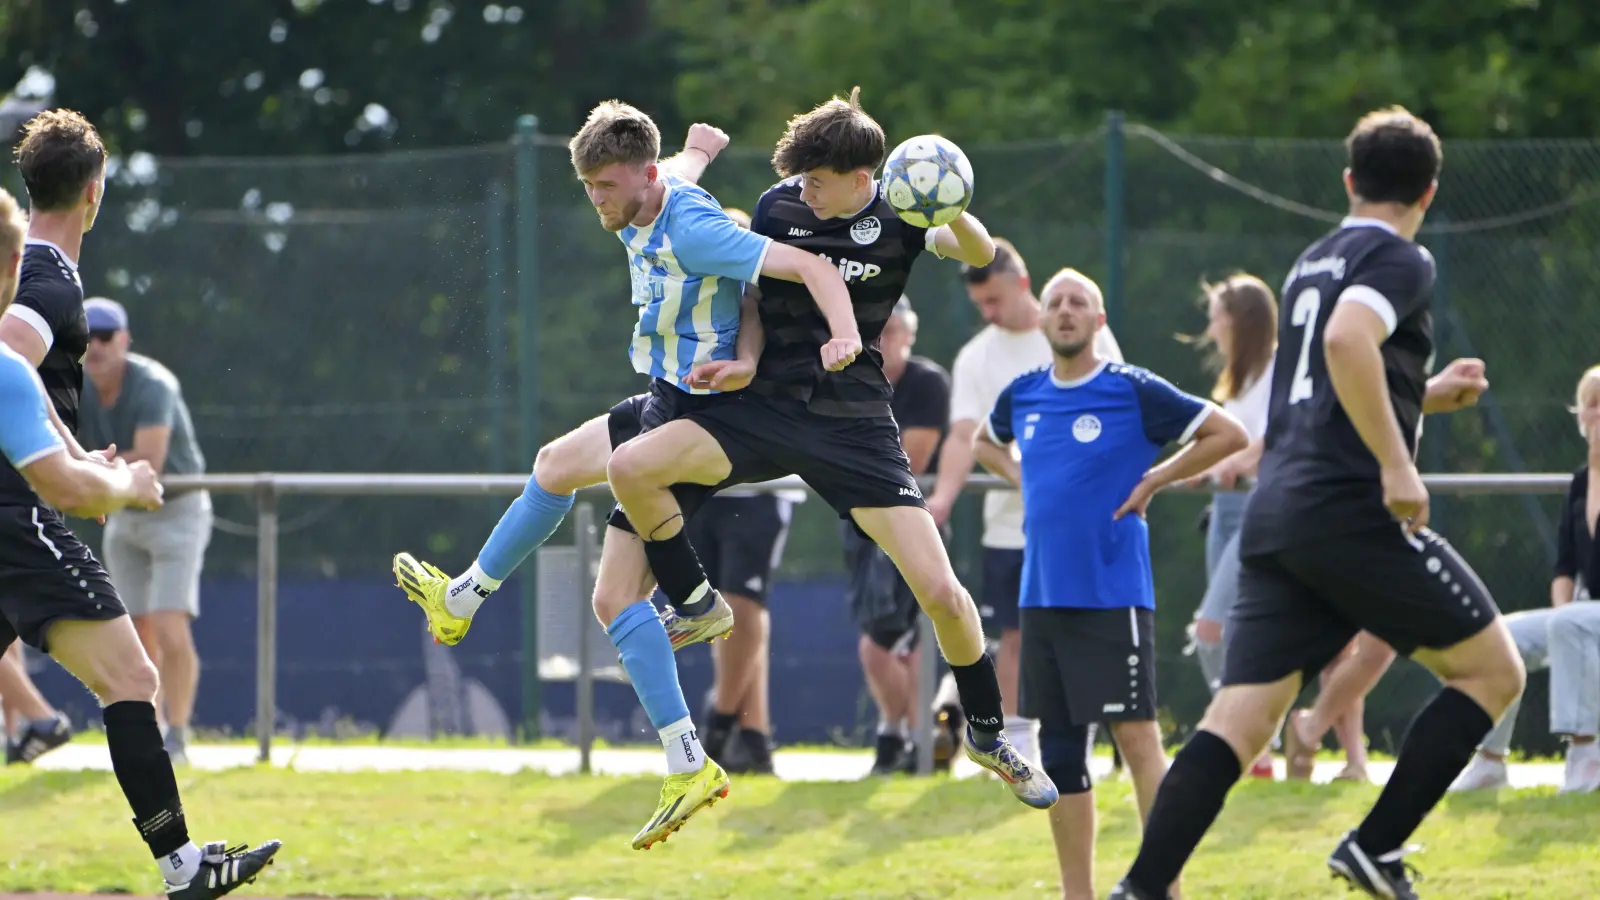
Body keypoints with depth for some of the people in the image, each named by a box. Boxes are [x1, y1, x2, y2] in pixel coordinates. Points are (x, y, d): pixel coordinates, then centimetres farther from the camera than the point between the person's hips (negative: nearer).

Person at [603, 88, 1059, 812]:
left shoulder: (895, 215, -6)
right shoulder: (778, 208, -1)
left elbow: (980, 255, -22)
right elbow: (752, 298, 9)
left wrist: (953, 216, -42)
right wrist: (743, 360, -10)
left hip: (856, 425, -2)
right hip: (767, 407, 2)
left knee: (941, 594, -10)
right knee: (630, 468, -21)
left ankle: (988, 735, 16)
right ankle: (696, 606, 5)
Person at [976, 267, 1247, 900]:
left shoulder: (1134, 391, -6)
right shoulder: (1023, 395, 10)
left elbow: (1229, 434, -3)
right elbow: (985, 442, 32)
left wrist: (1154, 480, -6)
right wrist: (1022, 478, 13)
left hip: (1113, 594, -6)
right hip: (1043, 596, 6)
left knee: (1135, 734, -11)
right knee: (1058, 749, 7)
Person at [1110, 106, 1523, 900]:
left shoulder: (1313, 262, 23)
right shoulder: (1399, 260, -2)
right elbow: (1347, 339, -23)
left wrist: (1425, 396, 36)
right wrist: (1397, 463, -22)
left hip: (1275, 516, 8)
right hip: (1350, 508, -8)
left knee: (1241, 717, 1)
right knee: (1493, 670, 5)